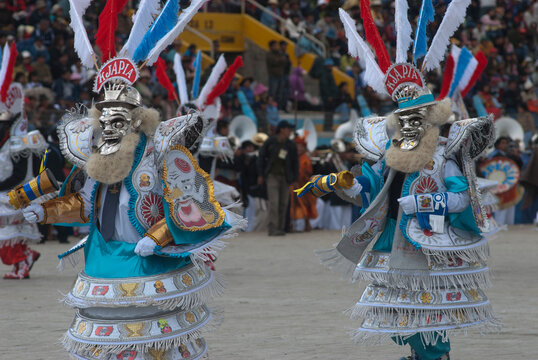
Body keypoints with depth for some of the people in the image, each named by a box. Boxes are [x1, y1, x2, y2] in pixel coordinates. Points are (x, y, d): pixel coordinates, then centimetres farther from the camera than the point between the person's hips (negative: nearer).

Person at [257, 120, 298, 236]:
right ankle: (273, 228, -21)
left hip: (285, 177, 4)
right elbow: (261, 157, 5)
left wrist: (295, 180, 7)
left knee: (283, 204, 4)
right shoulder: (270, 142, 0)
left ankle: (280, 228, 12)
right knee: (274, 202, -15)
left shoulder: (291, 145, 7)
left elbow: (295, 163, 12)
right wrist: (260, 175, 0)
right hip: (272, 175, -4)